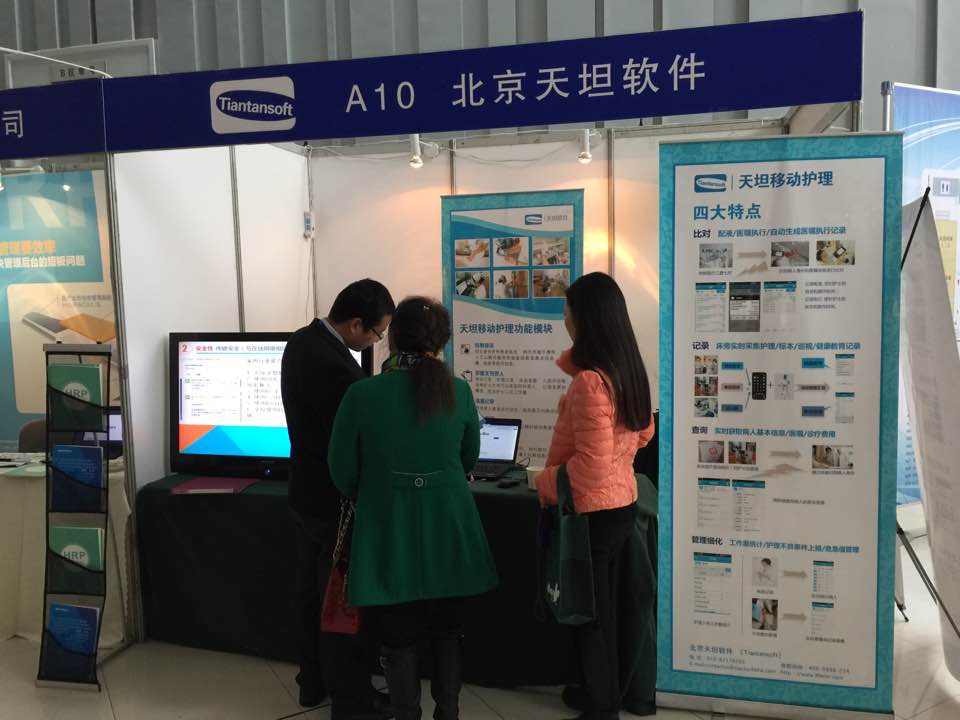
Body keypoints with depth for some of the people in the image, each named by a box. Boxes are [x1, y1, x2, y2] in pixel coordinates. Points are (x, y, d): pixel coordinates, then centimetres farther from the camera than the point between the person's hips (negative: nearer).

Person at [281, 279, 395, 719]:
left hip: (306, 489, 9)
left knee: (312, 592, 19)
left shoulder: (301, 341, 1)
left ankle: (314, 682, 35)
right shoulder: (337, 367, -29)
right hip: (335, 499, -9)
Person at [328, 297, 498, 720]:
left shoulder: (362, 394, -14)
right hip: (447, 529, 3)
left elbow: (343, 472, -4)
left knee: (398, 637, 14)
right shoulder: (459, 392, -6)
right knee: (446, 630, 20)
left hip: (388, 532, -2)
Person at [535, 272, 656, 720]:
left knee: (588, 614, 9)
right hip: (621, 504, 9)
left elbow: (592, 465, -26)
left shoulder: (589, 381, -26)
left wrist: (546, 480, -12)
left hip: (591, 512, -9)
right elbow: (643, 432, 16)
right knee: (603, 608, 23)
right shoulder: (629, 370, 2)